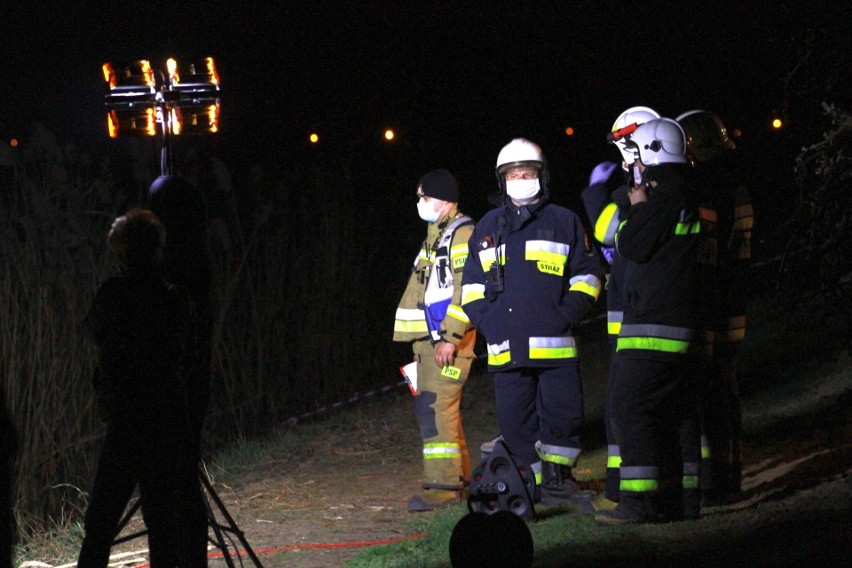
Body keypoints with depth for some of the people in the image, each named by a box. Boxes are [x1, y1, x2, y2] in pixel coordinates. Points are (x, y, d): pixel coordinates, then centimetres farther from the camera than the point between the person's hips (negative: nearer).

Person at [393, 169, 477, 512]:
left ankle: (443, 485, -16)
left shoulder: (462, 234, -10)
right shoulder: (434, 236, 22)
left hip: (449, 338, -10)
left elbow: (466, 289, -19)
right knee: (430, 407, 12)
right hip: (428, 336, 10)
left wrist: (450, 336, -24)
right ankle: (459, 475, 20)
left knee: (437, 406, -15)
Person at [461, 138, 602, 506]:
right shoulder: (488, 227, 17)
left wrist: (569, 313, -6)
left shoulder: (564, 222, 9)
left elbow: (586, 273, 9)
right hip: (506, 346, 2)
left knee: (562, 413, -3)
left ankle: (557, 477, 10)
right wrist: (482, 319, 5)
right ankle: (530, 484, 10)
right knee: (515, 420, 3)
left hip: (555, 343, -2)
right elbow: (472, 282, 22)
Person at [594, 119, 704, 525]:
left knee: (631, 407, -11)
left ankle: (638, 499, -15)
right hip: (683, 324, 10)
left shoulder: (663, 199, -15)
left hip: (653, 325, -10)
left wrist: (637, 208, -1)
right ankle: (682, 497, 15)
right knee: (677, 411, 12)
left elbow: (630, 246, -14)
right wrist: (642, 209, 18)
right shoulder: (688, 200, 16)